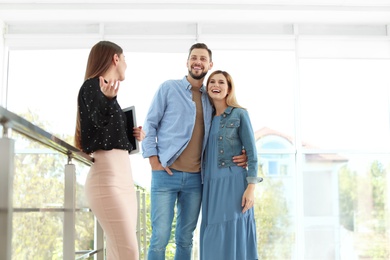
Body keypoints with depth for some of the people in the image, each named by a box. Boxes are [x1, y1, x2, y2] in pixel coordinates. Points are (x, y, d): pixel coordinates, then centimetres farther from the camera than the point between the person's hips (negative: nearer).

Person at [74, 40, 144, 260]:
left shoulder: (106, 90, 20)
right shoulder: (92, 86, -5)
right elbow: (93, 140, -15)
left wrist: (133, 136, 11)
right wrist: (108, 101, -27)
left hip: (124, 177, 9)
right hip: (108, 177, -9)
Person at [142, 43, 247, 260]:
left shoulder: (210, 99, 13)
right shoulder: (169, 88, 3)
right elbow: (150, 124, 2)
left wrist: (240, 154, 3)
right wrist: (153, 158, -8)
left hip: (195, 178, 4)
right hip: (166, 174, -4)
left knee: (185, 238, 10)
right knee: (160, 237, -6)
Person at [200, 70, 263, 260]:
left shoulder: (240, 114, -1)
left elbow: (251, 153, -4)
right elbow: (205, 153, 14)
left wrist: (251, 188, -12)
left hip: (233, 184, -5)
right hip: (212, 185, 5)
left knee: (233, 236, -4)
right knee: (213, 239, 5)